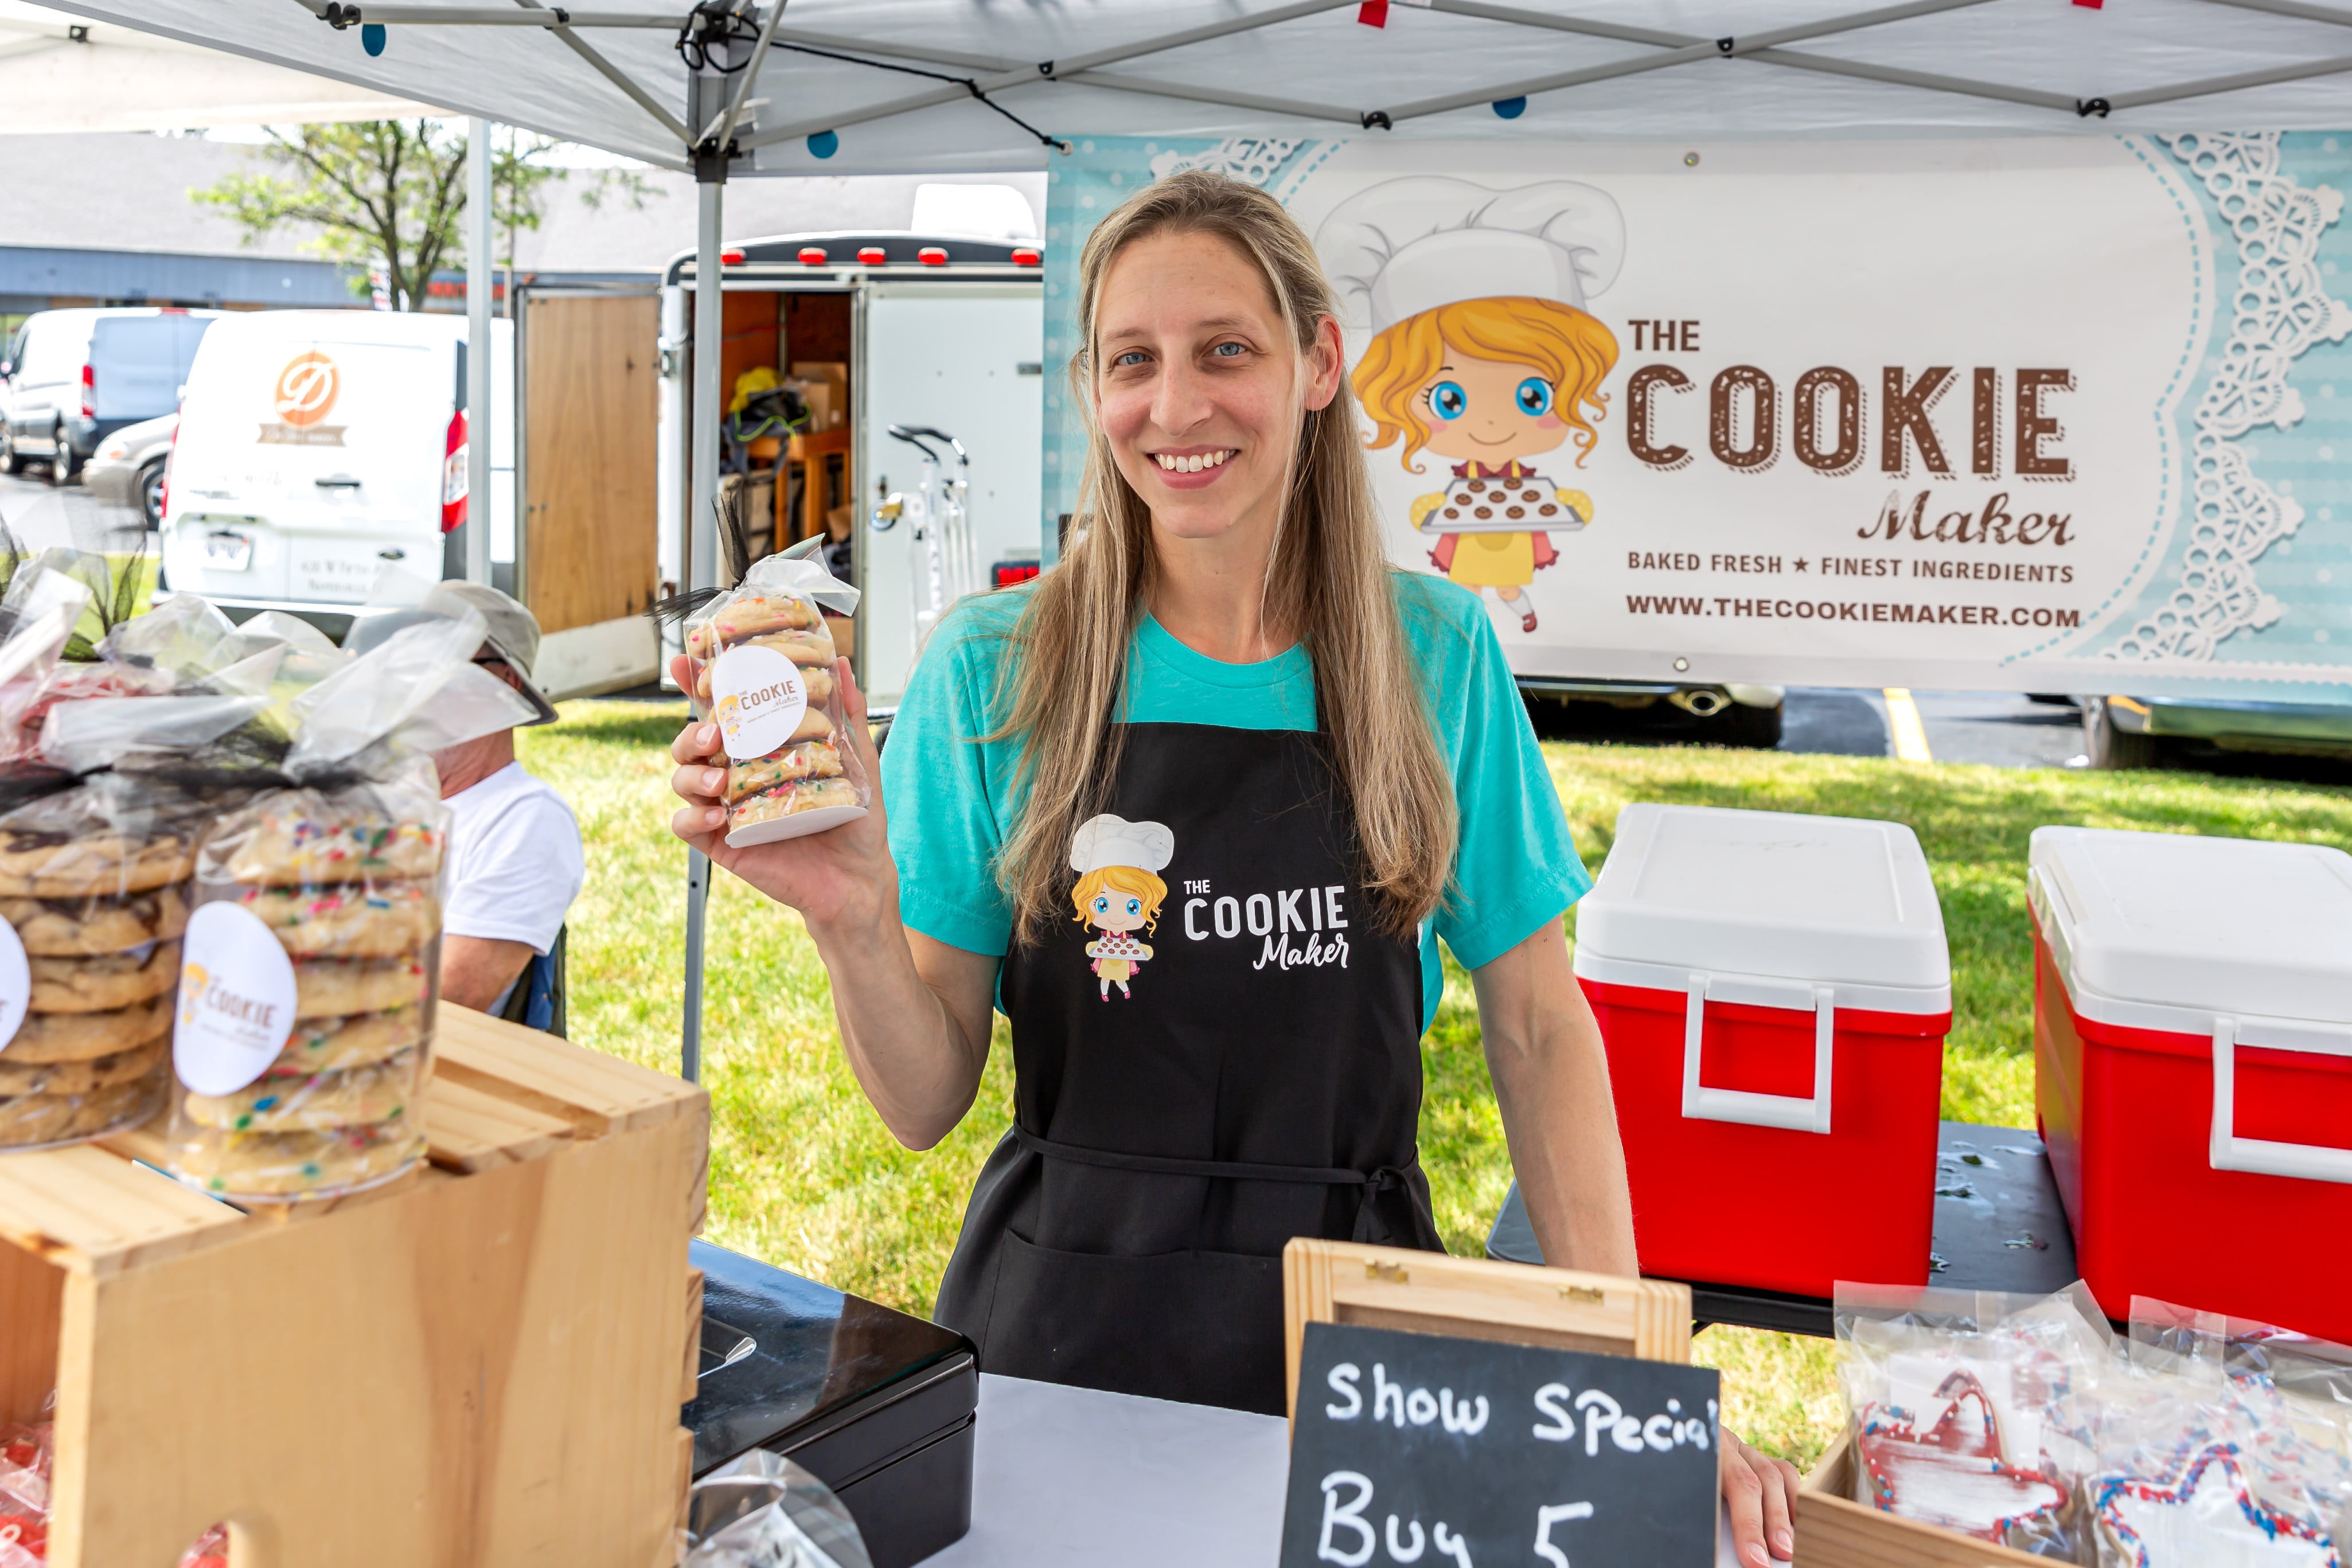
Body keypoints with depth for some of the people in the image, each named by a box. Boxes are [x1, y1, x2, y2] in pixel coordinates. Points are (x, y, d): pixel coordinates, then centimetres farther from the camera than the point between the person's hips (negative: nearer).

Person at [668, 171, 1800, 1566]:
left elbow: (1538, 1027, 1)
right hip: (1060, 1339, 0)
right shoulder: (994, 667, -7)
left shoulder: (1437, 653, -3)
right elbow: (927, 1104, -4)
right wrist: (852, 922, -24)